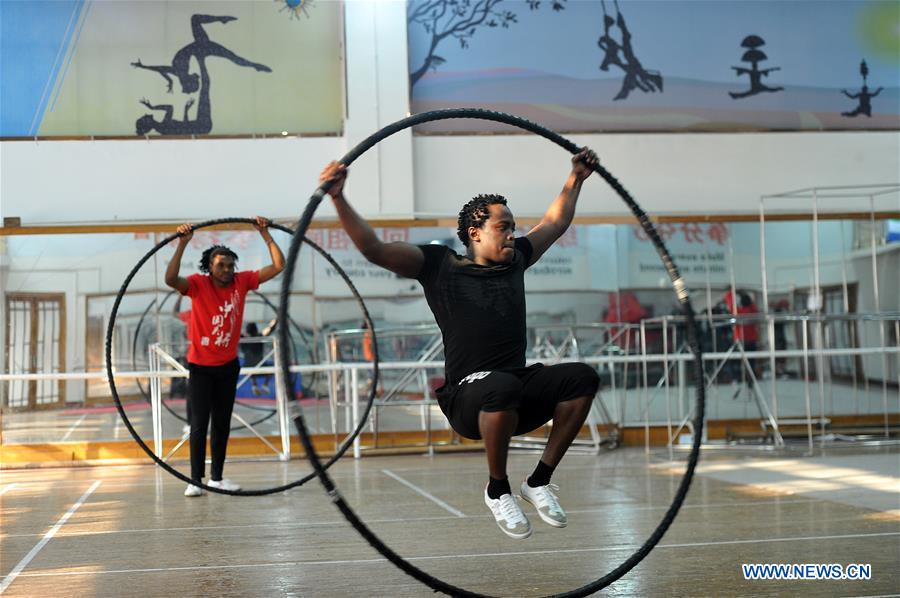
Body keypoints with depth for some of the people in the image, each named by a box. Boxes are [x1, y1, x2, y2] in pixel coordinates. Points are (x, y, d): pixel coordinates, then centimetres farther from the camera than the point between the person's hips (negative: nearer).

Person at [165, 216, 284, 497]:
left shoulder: (242, 282, -6)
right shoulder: (198, 284, -15)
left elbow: (278, 266, -6)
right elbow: (171, 279, -35)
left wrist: (265, 234, -13)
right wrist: (182, 244, -41)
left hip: (228, 365, 4)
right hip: (201, 366, -4)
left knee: (222, 423, 10)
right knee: (199, 423, -4)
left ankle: (216, 477, 21)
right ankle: (196, 480, 4)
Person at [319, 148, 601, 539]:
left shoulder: (515, 261, 16)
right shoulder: (439, 265, 1)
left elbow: (555, 223, 33)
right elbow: (373, 249, -7)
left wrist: (576, 178, 37)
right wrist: (338, 199, -17)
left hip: (518, 399, 6)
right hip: (468, 399, -6)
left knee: (582, 378, -16)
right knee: (503, 386, -39)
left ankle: (539, 481, 1)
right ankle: (497, 490, -10)